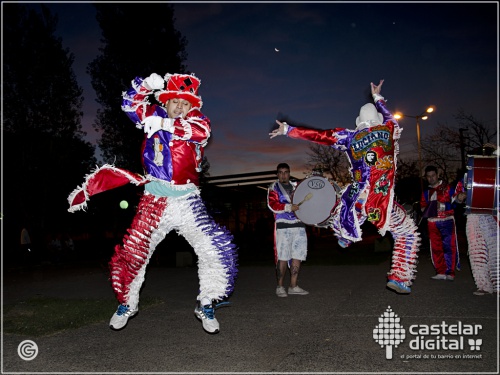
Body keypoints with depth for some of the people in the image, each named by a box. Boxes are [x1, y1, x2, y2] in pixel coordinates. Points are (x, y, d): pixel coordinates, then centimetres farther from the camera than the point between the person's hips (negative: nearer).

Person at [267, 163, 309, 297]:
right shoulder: (274, 187, 6)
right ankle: (280, 287, 4)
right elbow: (272, 205, -9)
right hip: (283, 226, -5)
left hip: (299, 225, 5)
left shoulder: (296, 186, 20)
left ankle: (293, 286, 11)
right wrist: (289, 207, -18)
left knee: (297, 256, 4)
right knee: (283, 257, -5)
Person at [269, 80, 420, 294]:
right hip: (382, 202, -1)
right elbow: (386, 114, 33)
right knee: (409, 234, 15)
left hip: (356, 201, 1)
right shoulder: (389, 129, 8)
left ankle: (343, 237, 56)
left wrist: (288, 129, 16)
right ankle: (399, 278, 6)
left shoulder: (350, 136, 7)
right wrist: (377, 97, 50)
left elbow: (318, 136, 7)